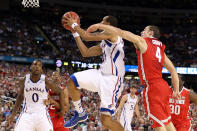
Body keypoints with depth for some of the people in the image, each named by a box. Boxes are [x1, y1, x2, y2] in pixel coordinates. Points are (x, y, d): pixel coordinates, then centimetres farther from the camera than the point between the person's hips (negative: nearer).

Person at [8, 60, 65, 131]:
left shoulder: (46, 81, -8)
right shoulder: (23, 80, 0)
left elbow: (60, 92, 4)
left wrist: (62, 109, 2)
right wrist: (13, 114, 15)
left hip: (42, 115, -1)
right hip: (27, 114, 1)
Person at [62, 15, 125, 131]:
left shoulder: (112, 33, -7)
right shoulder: (104, 43, 21)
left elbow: (87, 37, -13)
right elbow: (86, 53, 23)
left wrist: (75, 25, 2)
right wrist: (75, 33, 25)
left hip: (112, 80, -9)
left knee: (106, 120, -13)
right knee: (72, 81, 4)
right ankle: (80, 113, 16)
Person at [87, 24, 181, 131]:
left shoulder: (142, 41, -1)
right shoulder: (160, 48, 19)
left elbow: (120, 32, -5)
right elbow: (172, 70, 16)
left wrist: (99, 26, -1)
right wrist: (176, 90, 17)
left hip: (152, 86, -8)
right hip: (163, 86, 8)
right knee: (166, 121, 17)